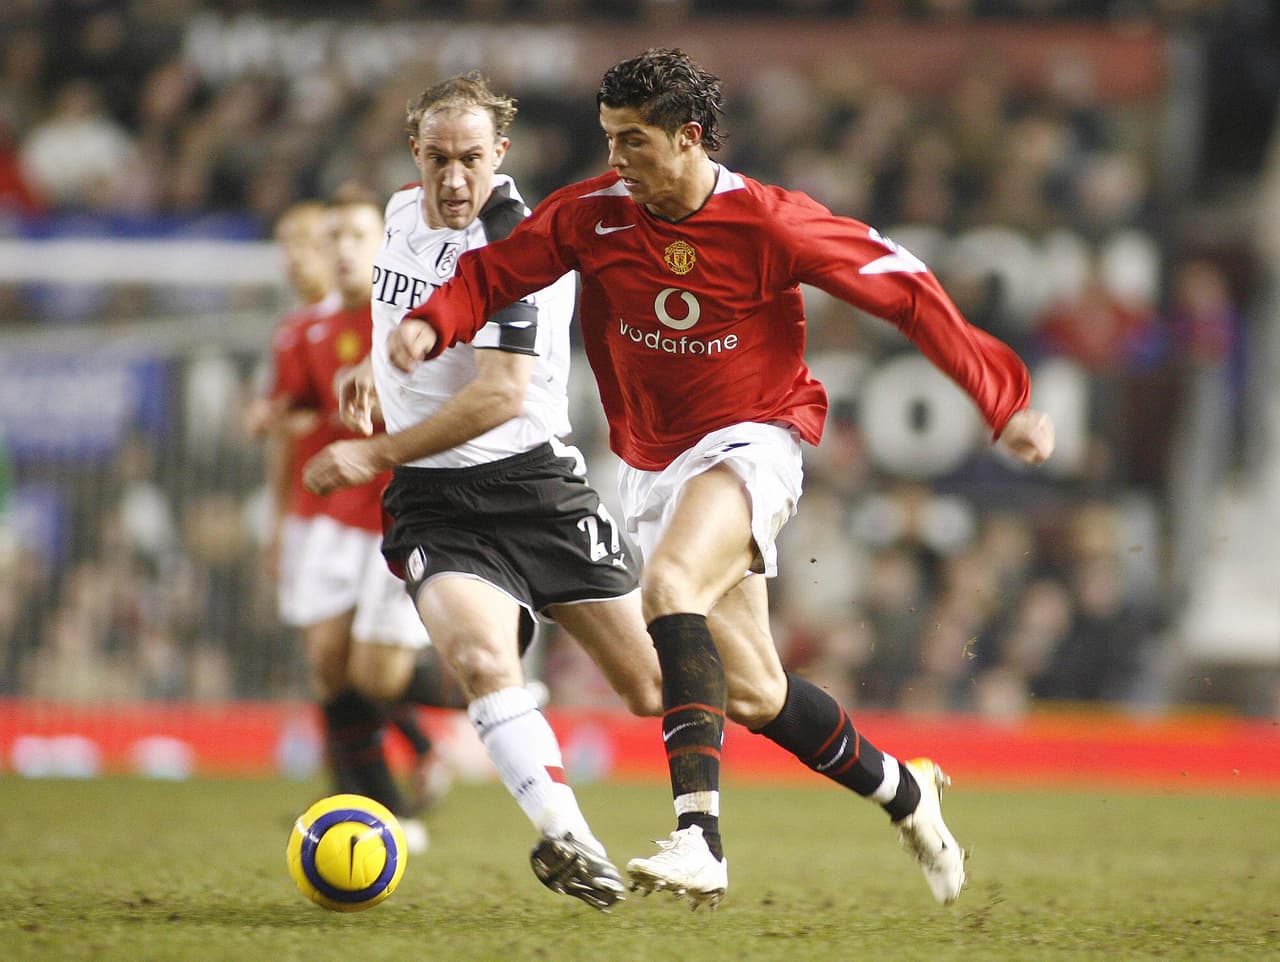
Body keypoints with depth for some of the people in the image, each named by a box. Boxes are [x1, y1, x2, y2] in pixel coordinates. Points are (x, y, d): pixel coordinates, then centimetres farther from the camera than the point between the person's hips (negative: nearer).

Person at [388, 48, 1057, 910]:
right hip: (655, 464, 5)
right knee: (752, 694, 8)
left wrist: (1004, 400, -8)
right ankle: (904, 791, 33)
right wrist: (432, 324, -23)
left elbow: (904, 289, -9)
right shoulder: (594, 214, -6)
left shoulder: (768, 223, -15)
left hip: (752, 442, -5)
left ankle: (699, 836, -39)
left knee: (670, 585, -34)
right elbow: (494, 272, 0)